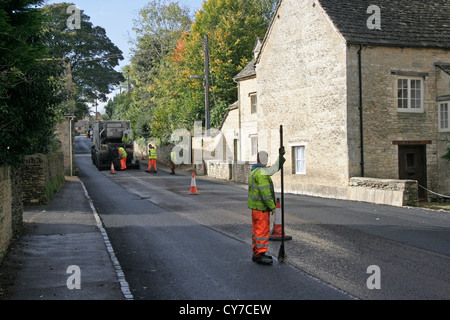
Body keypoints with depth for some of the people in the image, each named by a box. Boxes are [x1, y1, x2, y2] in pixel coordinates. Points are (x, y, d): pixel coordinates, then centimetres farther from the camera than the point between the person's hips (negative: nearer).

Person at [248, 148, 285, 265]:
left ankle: (256, 254, 18)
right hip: (261, 207, -10)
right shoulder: (261, 172, -18)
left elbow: (274, 169, 22)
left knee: (258, 230, 13)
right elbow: (265, 191, -22)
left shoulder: (256, 171, 13)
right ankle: (260, 254, -6)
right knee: (263, 230, -7)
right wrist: (272, 206, -18)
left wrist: (281, 155, 19)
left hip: (256, 206, 10)